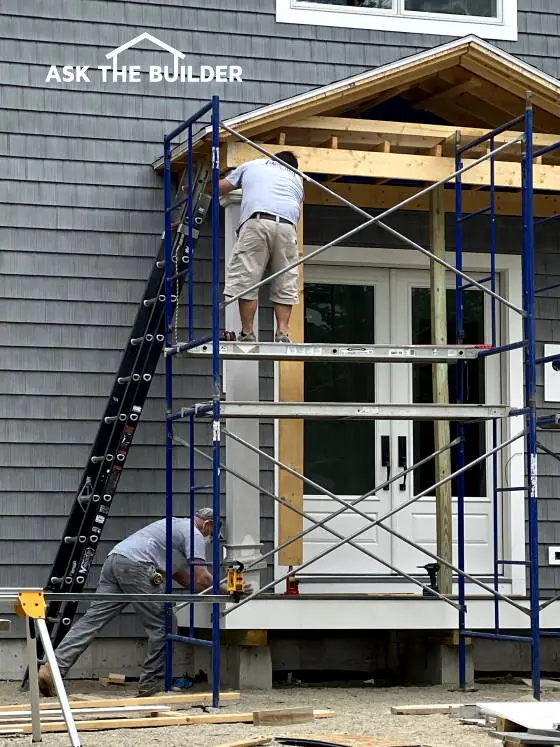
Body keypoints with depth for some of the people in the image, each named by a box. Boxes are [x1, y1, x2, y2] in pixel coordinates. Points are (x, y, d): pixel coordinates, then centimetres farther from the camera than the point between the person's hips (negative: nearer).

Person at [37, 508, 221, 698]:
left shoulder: (177, 525, 35)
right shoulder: (194, 535, 5)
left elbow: (177, 572, 40)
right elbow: (202, 577, -3)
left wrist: (199, 589, 38)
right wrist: (222, 590, 11)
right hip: (135, 566, -9)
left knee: (91, 621, -2)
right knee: (160, 627, 2)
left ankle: (53, 669, -13)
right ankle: (151, 683, 5)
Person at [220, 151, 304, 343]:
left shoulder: (252, 165, 28)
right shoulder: (297, 179, 33)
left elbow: (220, 187, 32)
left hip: (256, 221, -2)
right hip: (288, 225, 2)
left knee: (246, 280, -2)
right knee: (285, 284, 7)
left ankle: (247, 333, -6)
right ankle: (283, 332, -2)